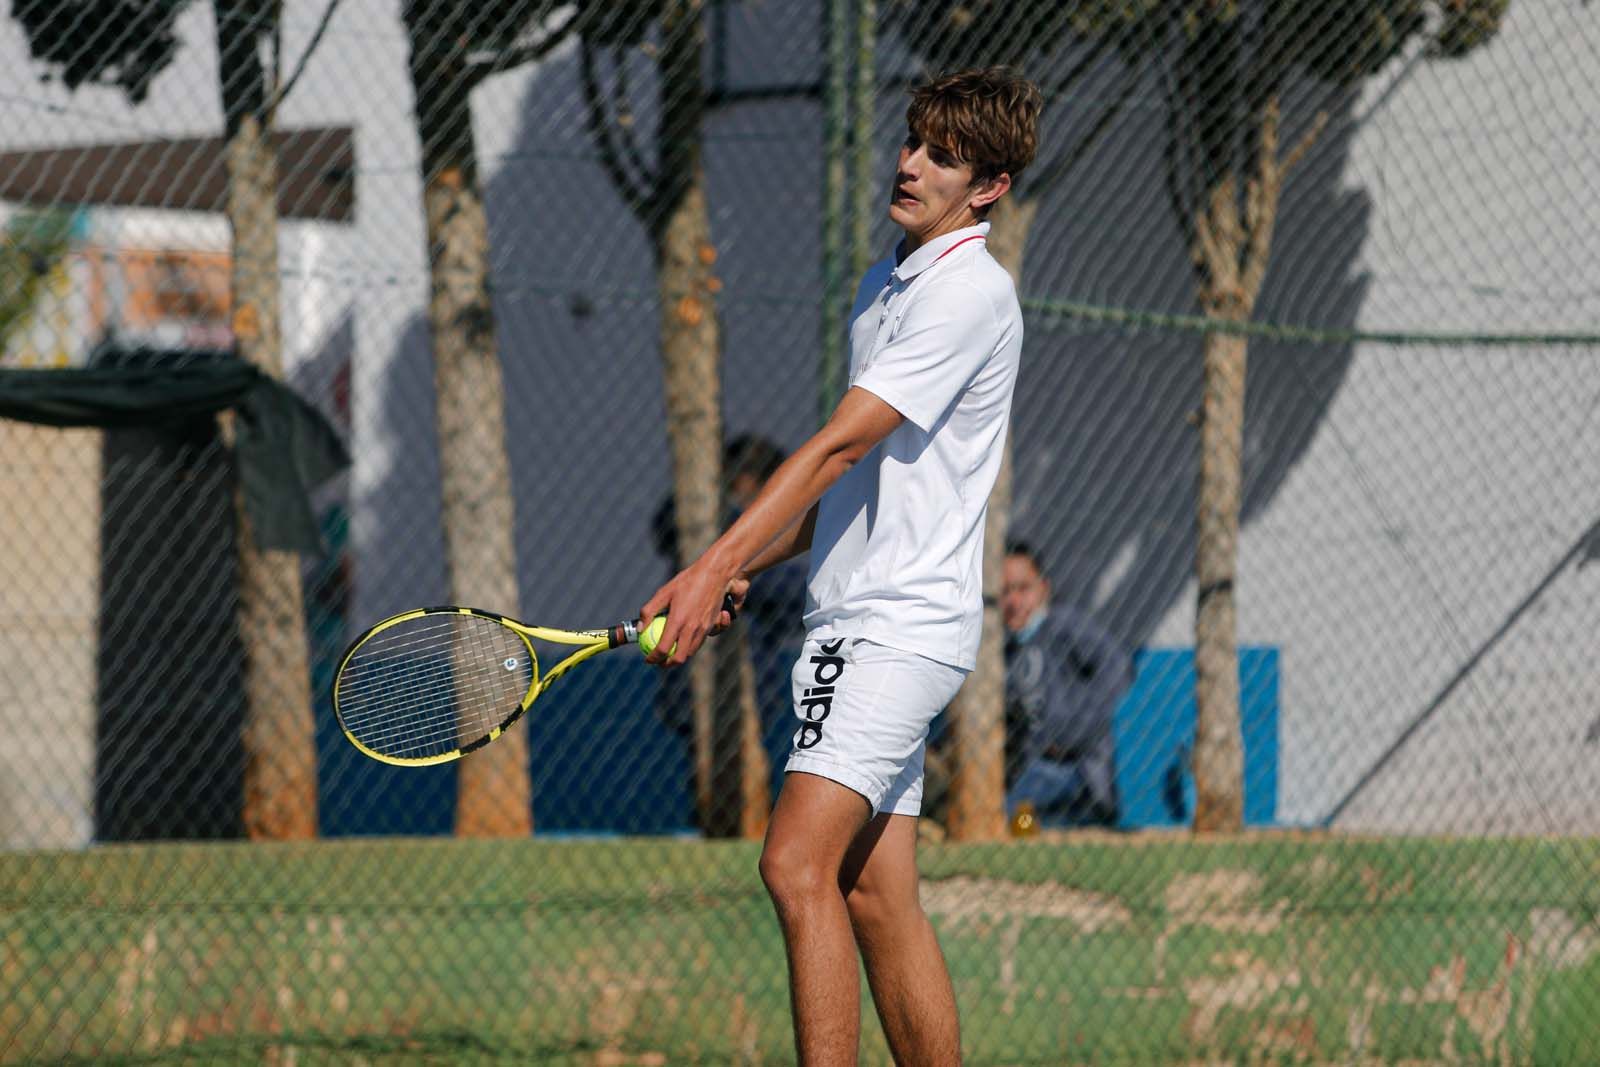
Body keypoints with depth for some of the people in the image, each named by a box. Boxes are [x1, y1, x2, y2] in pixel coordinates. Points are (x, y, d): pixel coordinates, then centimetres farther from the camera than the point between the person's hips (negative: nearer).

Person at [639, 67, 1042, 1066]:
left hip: (904, 627, -9)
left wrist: (713, 566, -23)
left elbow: (838, 446, -19)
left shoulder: (970, 293, -12)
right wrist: (746, 567, 11)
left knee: (798, 866, -20)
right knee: (874, 898, 7)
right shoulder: (884, 287, 18)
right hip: (851, 622, 9)